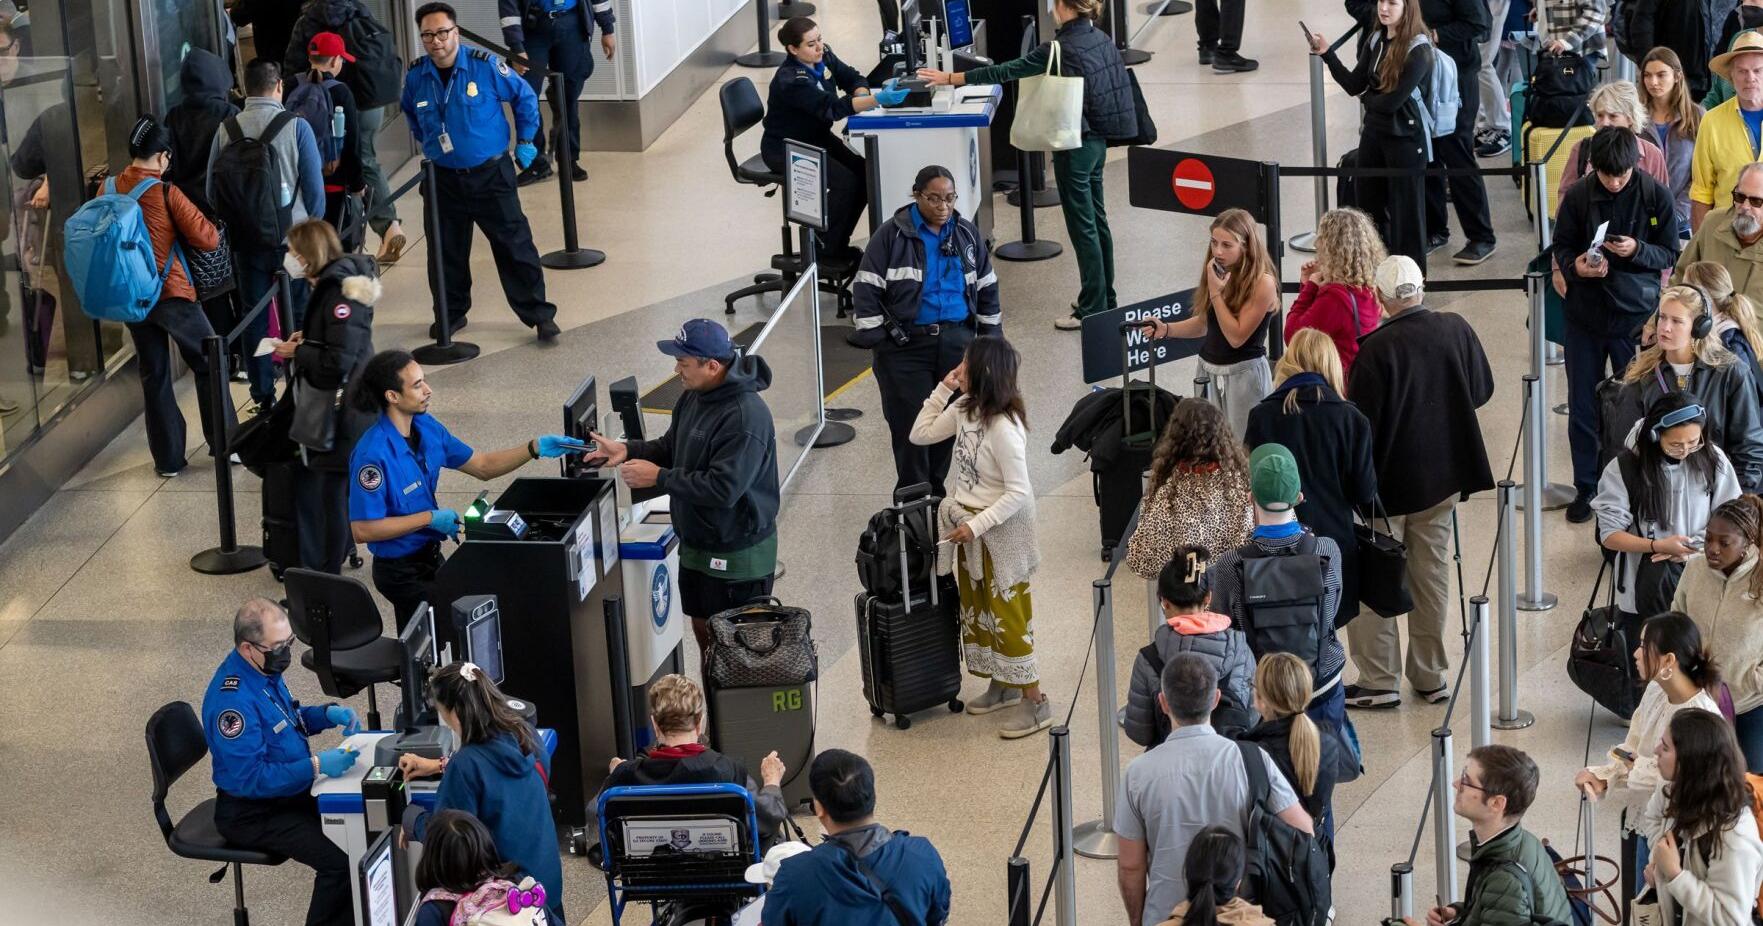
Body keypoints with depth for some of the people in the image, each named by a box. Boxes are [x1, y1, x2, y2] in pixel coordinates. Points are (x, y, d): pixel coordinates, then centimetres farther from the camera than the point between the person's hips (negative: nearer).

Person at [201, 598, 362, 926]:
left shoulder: (265, 668, 0)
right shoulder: (233, 700, -29)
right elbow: (250, 779, -29)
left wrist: (329, 713, -1)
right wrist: (316, 766, -34)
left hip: (290, 789, 9)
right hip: (254, 813, -9)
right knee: (340, 860, -24)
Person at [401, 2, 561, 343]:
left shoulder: (485, 65, -12)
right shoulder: (416, 77, -3)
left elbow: (524, 97, 2)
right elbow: (410, 112, 21)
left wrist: (525, 142, 5)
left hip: (491, 174, -3)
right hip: (444, 180, 3)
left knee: (514, 246, 0)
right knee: (446, 252, 10)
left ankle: (539, 314, 7)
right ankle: (452, 313, 28)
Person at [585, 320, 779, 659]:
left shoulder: (746, 418, -29)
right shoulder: (694, 396, 0)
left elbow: (723, 488, -32)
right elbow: (672, 447, 15)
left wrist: (658, 477, -25)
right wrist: (628, 450, -3)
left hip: (737, 556, -9)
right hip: (697, 543, 9)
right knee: (704, 631, 22)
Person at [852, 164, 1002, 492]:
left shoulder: (967, 234, 8)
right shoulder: (891, 235, -5)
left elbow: (986, 287, 16)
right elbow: (867, 288, -5)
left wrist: (990, 333, 14)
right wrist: (872, 335, -9)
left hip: (957, 341, 4)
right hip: (905, 343, -4)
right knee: (909, 422, -5)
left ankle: (937, 488, 20)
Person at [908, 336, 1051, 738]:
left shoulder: (1004, 427, -28)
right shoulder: (965, 408, -3)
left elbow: (1019, 493, -26)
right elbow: (921, 434, 7)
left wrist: (976, 526, -27)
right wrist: (942, 389, -3)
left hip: (1000, 532, -9)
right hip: (969, 525, 9)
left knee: (1007, 615, 1)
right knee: (976, 610, 20)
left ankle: (1035, 703, 12)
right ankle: (1001, 686, 37)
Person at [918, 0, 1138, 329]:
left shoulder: (1061, 48, -20)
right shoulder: (1101, 39, 4)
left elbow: (1007, 71, -19)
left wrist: (951, 78, -15)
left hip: (1075, 147, -8)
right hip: (1097, 141, 8)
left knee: (1083, 227, -1)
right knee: (1097, 220, 17)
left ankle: (1092, 309, 4)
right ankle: (1104, 298, 27)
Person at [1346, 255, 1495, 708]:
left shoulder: (1377, 348, -23)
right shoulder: (1456, 330, -6)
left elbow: (1362, 420, -18)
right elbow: (1482, 390, 7)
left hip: (1389, 480, -5)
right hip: (1444, 476, 6)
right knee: (1432, 573, 16)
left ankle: (1380, 681, 9)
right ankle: (1431, 676, 23)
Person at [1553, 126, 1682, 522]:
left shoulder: (1655, 196, -8)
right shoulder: (1578, 198, -5)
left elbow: (1670, 254, -1)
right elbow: (1560, 248, 5)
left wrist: (1637, 250, -21)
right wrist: (1574, 266, -17)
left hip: (1636, 314, -1)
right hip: (1586, 313, 1)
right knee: (1583, 407, 7)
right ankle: (1586, 487, 20)